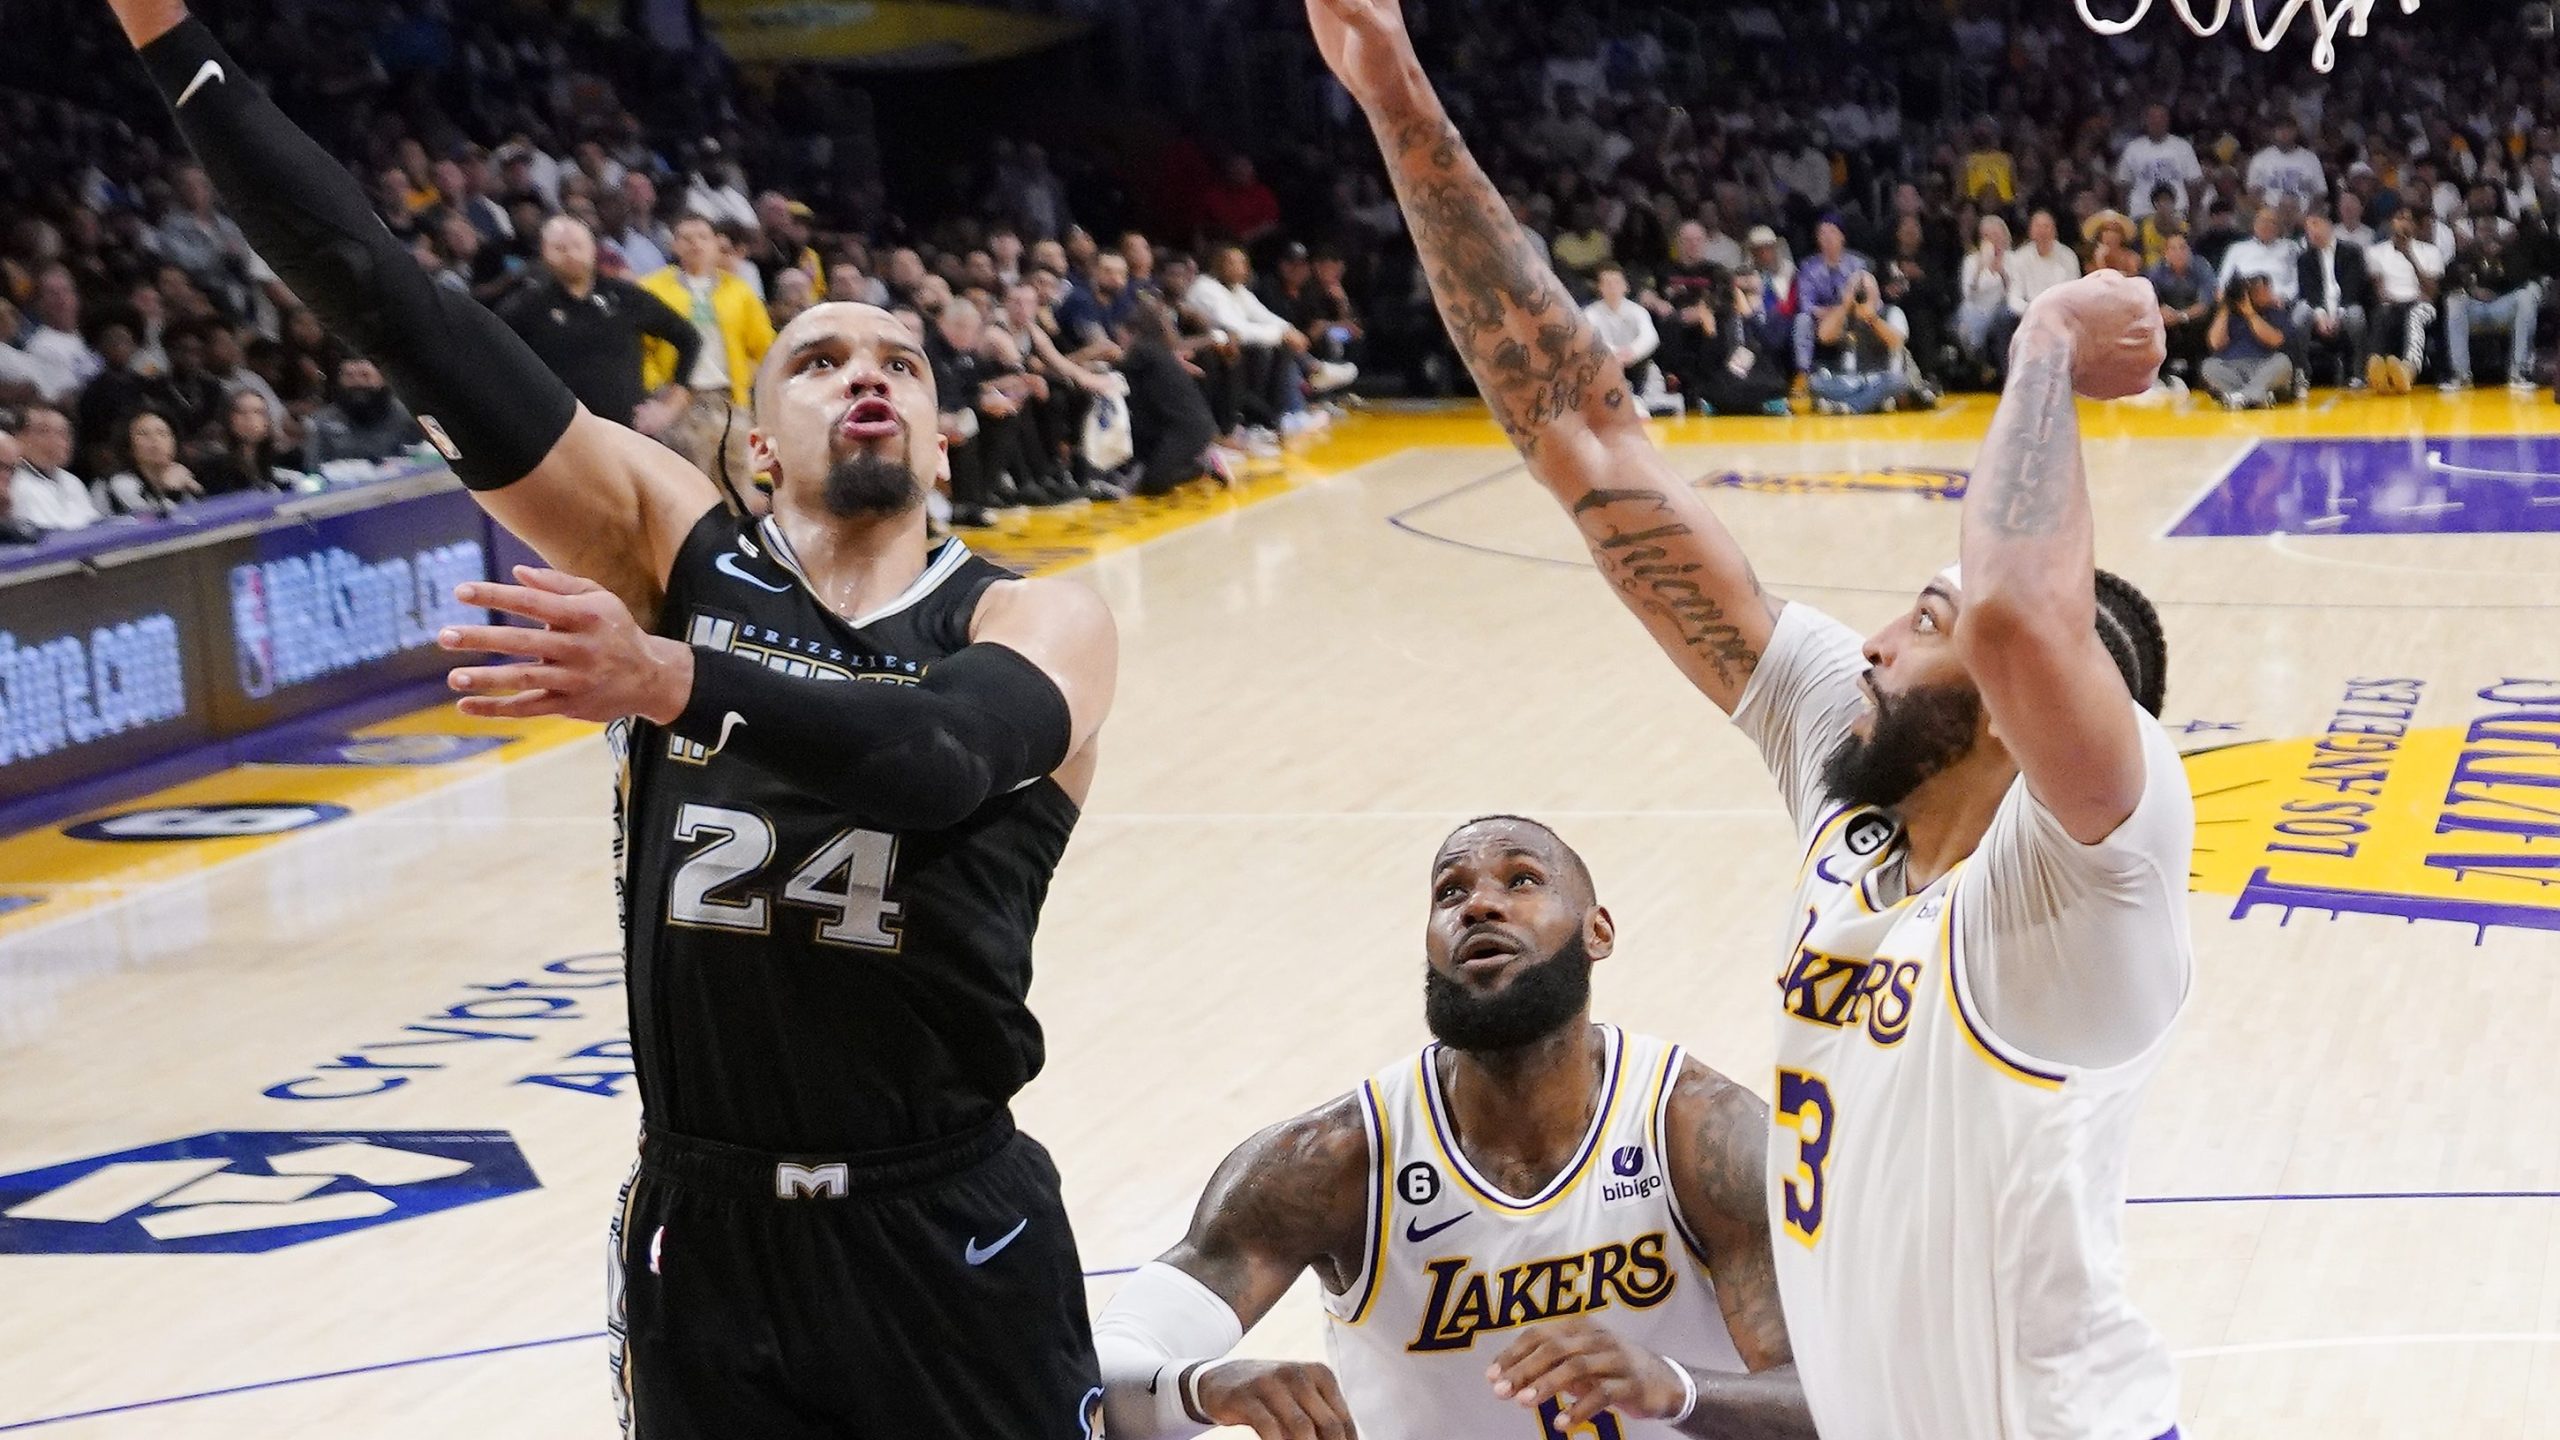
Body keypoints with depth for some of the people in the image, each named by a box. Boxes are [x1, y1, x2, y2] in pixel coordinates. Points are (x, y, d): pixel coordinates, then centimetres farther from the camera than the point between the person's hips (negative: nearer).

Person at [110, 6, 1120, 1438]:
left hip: (953, 1243, -2)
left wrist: (667, 680, -44)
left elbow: (935, 758, -29)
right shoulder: (679, 552, 0)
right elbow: (400, 313, -7)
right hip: (705, 1232, 2)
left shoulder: (1038, 622, -5)